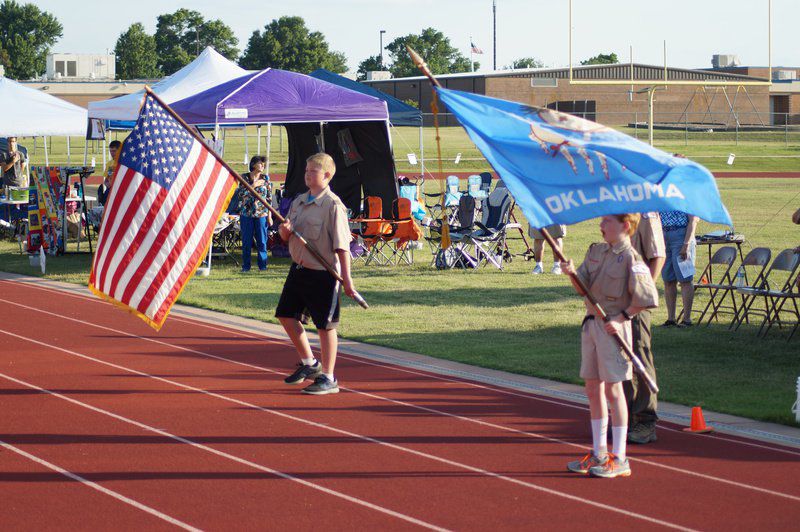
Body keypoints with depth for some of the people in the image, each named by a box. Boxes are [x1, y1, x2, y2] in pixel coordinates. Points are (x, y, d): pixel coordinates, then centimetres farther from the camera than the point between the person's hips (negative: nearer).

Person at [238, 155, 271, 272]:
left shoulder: (265, 178, 6)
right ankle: (246, 266, 11)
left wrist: (269, 215, 2)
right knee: (246, 241, 3)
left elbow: (269, 198, 7)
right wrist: (254, 186, -13)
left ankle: (262, 266, 10)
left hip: (261, 214, 0)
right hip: (246, 213, 0)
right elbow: (240, 193, -7)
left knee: (262, 241, 2)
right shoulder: (245, 177, 3)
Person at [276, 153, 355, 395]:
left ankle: (328, 378, 8)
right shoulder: (298, 202, 9)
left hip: (323, 274, -8)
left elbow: (342, 245, -16)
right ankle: (309, 363, 30)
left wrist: (346, 278, -19)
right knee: (287, 315, 13)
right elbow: (286, 236, 17)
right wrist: (285, 230, -7)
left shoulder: (333, 205, -14)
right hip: (299, 269, 8)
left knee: (325, 325, -1)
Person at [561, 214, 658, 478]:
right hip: (591, 323, 7)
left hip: (613, 327, -7)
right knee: (593, 389, 11)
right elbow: (583, 288, 5)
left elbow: (647, 298, -14)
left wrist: (621, 318, -15)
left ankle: (619, 459, 1)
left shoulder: (630, 259, -13)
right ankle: (599, 453, 21)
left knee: (612, 389, -4)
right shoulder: (595, 251, 10)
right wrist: (572, 273, -14)